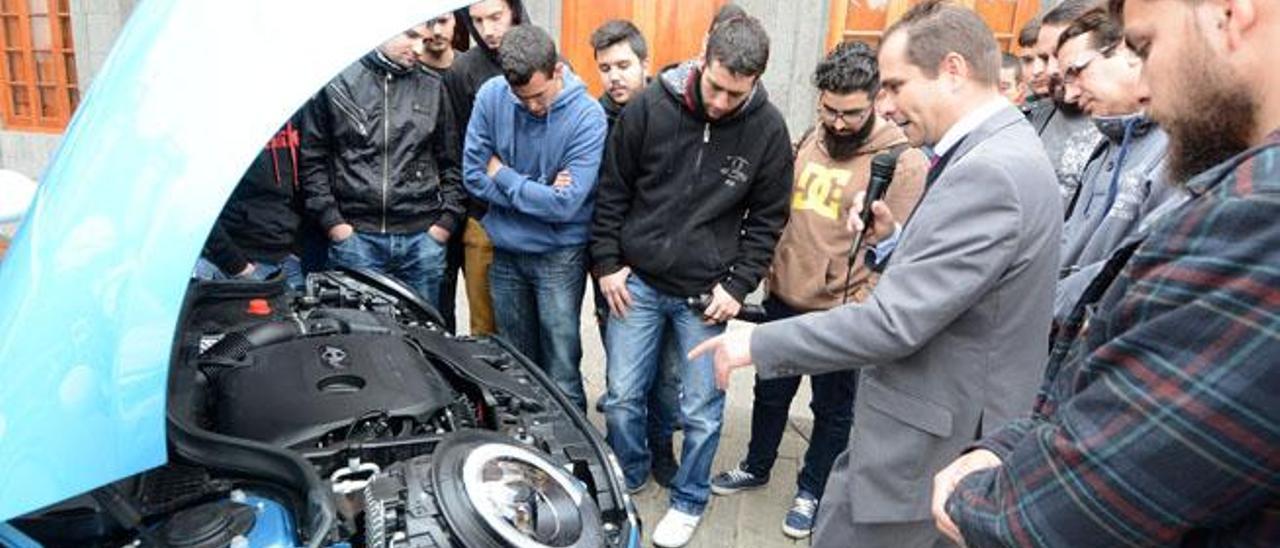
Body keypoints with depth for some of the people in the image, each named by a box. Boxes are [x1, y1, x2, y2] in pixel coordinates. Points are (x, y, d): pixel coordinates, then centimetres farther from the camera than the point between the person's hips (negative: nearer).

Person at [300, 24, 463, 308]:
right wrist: (331, 220, -4)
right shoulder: (336, 84, 3)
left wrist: (448, 218, 2)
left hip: (422, 236, 2)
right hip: (355, 235, -2)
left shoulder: (432, 88, 10)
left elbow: (450, 163, 11)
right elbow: (312, 160, 4)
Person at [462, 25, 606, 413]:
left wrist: (503, 175, -12)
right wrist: (539, 194, -14)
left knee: (561, 372, 1)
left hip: (559, 254, -4)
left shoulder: (587, 117, -18)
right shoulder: (491, 96, -8)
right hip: (505, 250, 4)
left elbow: (565, 205, -22)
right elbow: (473, 175, -6)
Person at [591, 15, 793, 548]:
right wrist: (607, 263, -1)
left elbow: (767, 218, 2)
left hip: (706, 294, 0)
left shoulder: (768, 129, -6)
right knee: (622, 397, 10)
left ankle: (689, 501, 32)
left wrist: (738, 286, -4)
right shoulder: (648, 107, -8)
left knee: (701, 410, 8)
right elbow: (612, 191, 1)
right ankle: (628, 479, 37)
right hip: (636, 282, 1)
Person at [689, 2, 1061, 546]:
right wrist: (893, 239, 0)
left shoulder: (990, 172, -25)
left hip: (925, 450, -10)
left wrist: (758, 343, -20)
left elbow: (896, 322, -28)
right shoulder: (998, 154, 9)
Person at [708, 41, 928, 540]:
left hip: (842, 314, -5)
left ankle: (812, 491, 35)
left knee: (833, 410, 14)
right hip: (784, 299, 6)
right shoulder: (809, 142, 5)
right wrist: (772, 273, 10)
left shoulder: (903, 161, -14)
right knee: (771, 392, 21)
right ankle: (756, 467, 44)